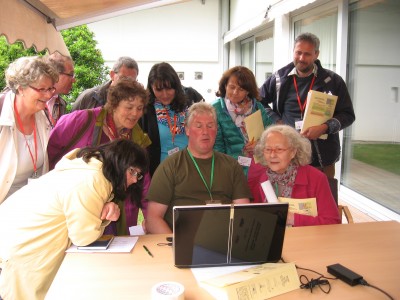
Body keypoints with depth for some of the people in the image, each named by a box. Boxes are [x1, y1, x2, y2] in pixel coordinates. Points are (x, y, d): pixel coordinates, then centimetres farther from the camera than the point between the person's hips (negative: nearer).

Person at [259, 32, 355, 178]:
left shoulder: (332, 81, 1)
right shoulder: (280, 78, 6)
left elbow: (348, 115, 3)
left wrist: (325, 127, -15)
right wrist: (275, 121, 1)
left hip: (322, 156, -1)